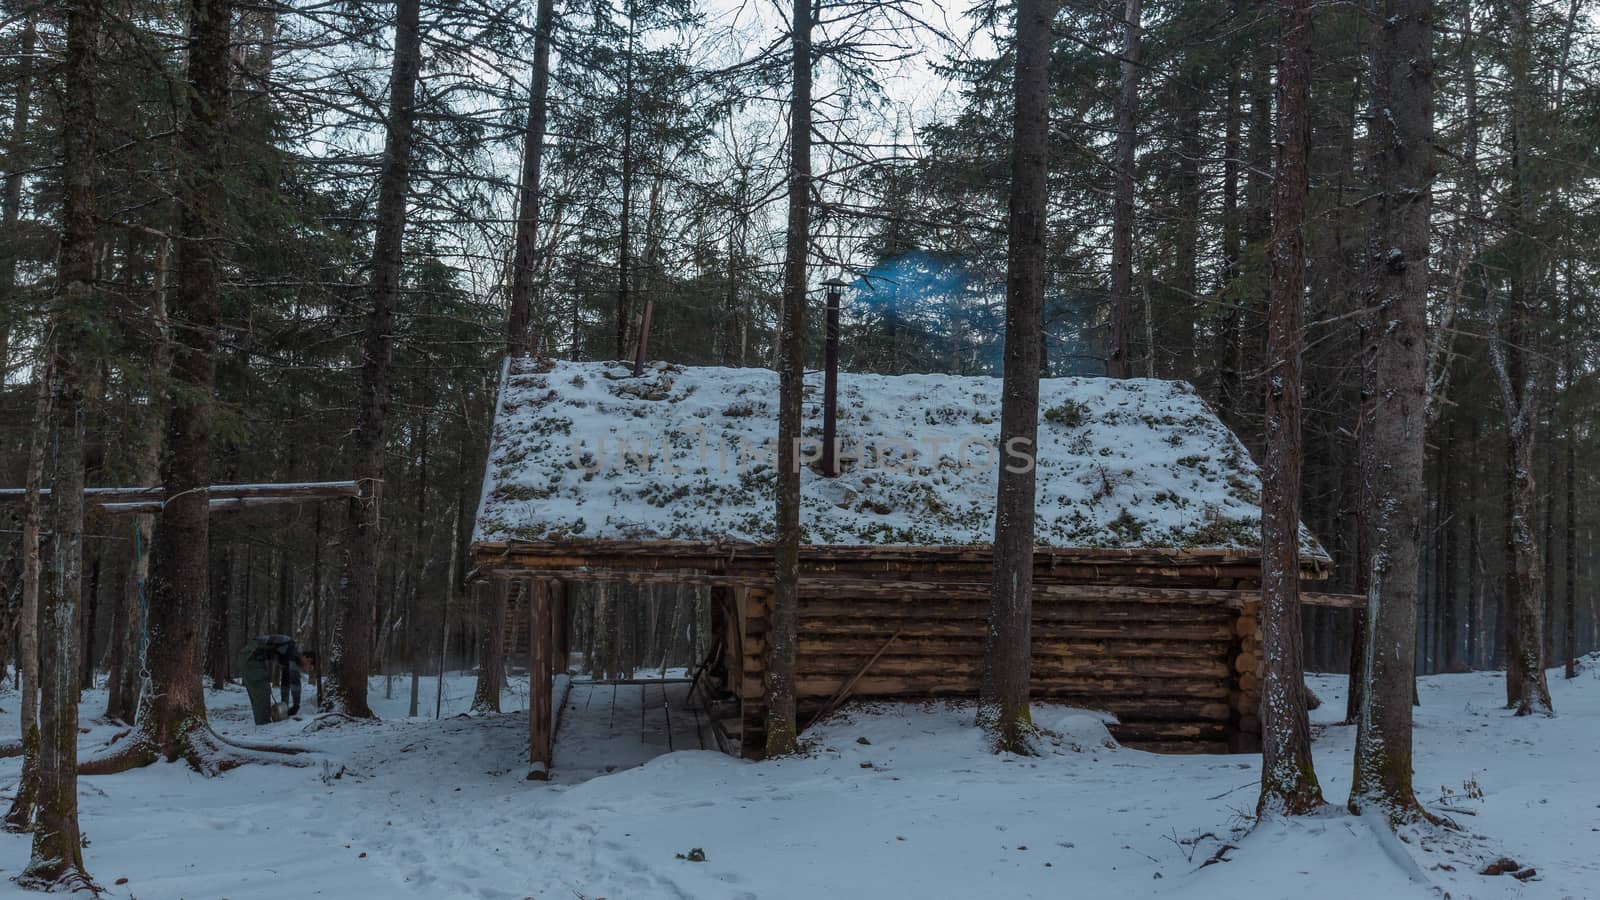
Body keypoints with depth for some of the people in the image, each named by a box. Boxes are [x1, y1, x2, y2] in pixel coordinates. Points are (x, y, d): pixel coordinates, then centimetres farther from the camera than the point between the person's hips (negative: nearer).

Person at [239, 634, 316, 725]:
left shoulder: (289, 660, 18)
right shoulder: (296, 651, -10)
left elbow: (285, 683, 29)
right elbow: (295, 680, -16)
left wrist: (285, 705, 33)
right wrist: (296, 705, -12)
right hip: (252, 655, -10)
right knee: (262, 693, -8)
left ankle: (262, 725, 18)